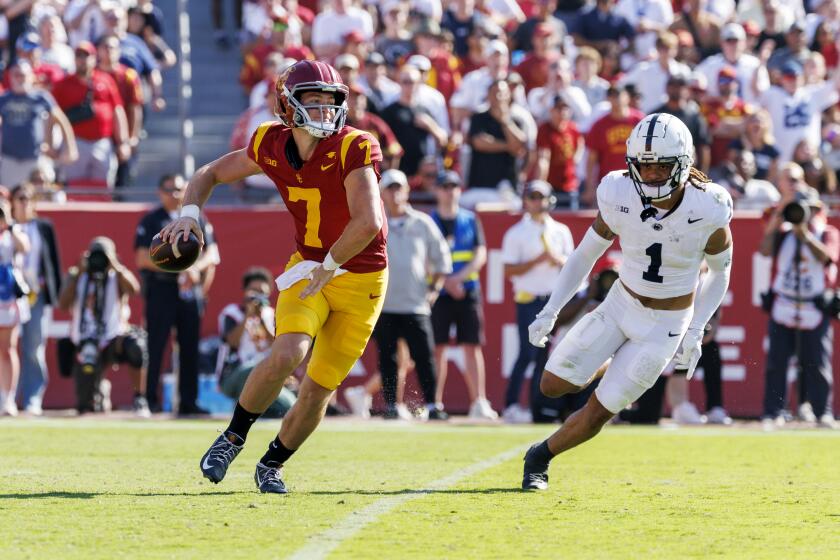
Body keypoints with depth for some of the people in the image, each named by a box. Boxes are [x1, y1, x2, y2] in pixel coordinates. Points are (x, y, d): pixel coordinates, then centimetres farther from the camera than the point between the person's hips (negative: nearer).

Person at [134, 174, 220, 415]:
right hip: (160, 289, -4)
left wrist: (196, 267, -12)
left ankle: (188, 402, 8)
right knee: (155, 347, -8)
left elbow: (212, 254, 10)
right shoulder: (151, 221, 2)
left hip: (191, 289, 4)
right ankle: (149, 399, -6)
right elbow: (142, 258, -8)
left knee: (190, 348, 4)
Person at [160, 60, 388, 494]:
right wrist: (189, 213, -9)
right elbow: (211, 174, 9)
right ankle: (232, 438, -4)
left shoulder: (354, 149, -21)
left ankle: (272, 465, 25)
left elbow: (368, 223, -31)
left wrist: (327, 268, -21)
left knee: (318, 390, 2)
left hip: (361, 280, -2)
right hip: (308, 267, 2)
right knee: (286, 354, -25)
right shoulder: (272, 145, -6)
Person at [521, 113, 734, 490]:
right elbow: (585, 255, -1)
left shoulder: (708, 211, -21)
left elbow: (720, 273, -2)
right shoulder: (620, 197, -16)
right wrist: (550, 312, -7)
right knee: (553, 385, -4)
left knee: (597, 414, -3)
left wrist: (695, 332, -9)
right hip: (621, 304, 2)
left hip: (666, 325, -2)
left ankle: (541, 458, 24)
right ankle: (612, 369, 28)